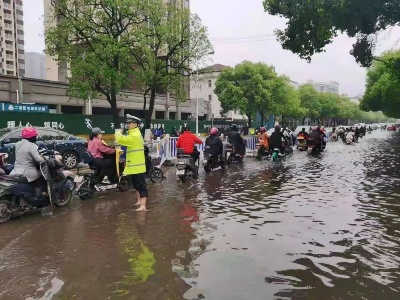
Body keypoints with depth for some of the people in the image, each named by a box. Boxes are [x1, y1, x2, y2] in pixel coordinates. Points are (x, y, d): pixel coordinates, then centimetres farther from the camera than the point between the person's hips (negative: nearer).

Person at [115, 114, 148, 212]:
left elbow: (121, 139, -25)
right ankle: (139, 201, 36)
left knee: (141, 185, -10)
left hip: (137, 165, -11)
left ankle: (143, 206, -10)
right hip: (134, 165, 11)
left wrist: (118, 133, -8)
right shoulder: (134, 134, 16)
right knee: (136, 184, 22)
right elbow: (125, 141, 15)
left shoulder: (134, 135, -21)